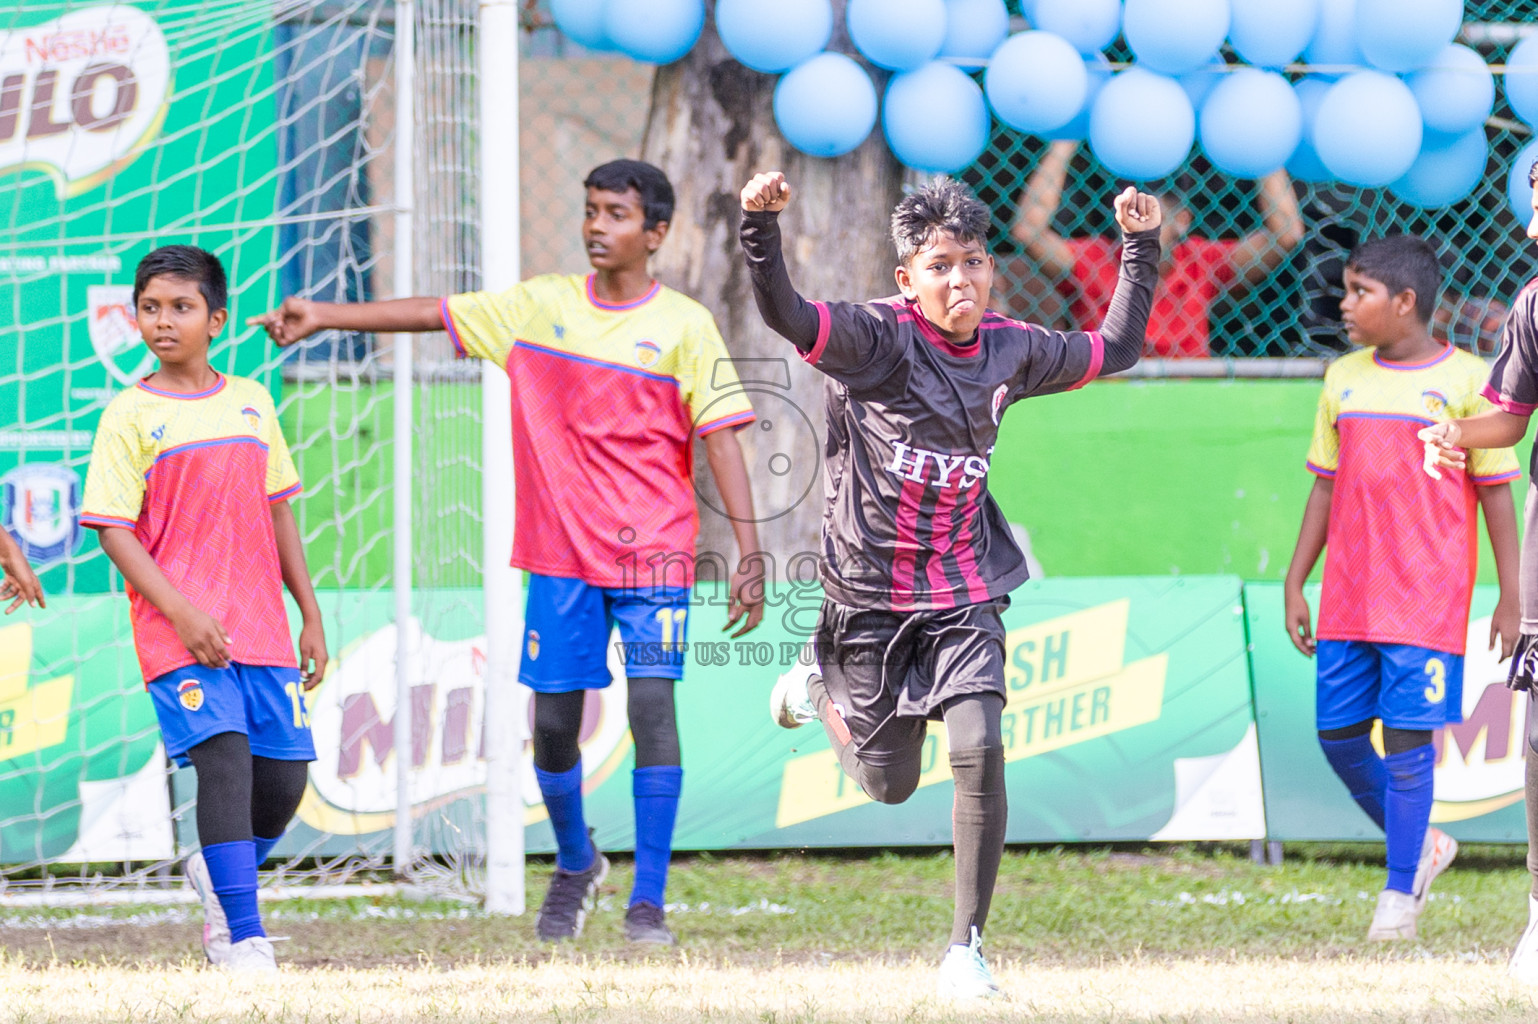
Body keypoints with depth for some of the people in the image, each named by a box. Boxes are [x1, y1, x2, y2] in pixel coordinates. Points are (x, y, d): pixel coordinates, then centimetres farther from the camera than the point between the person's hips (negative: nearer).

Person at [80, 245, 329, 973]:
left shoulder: (251, 403, 12)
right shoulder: (129, 416, -2)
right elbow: (113, 531, -6)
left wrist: (311, 617, 14)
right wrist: (182, 613, -16)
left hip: (261, 626, 5)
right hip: (180, 633, -5)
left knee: (284, 777, 2)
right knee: (224, 757, -19)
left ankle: (217, 876, 32)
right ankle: (243, 940, -18)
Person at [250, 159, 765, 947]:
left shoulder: (683, 326, -1)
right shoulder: (541, 306, 7)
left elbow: (721, 436, -4)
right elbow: (438, 314, 8)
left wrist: (749, 552, -10)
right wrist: (327, 317, 1)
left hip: (653, 554, -3)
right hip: (562, 554, 3)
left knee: (652, 705, -14)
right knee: (553, 723, 4)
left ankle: (648, 903, -10)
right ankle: (575, 864, 31)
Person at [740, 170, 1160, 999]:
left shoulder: (1012, 351, 1)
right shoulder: (878, 337, -15)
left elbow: (1116, 348, 17)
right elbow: (783, 315, -32)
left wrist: (1140, 246, 9)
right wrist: (760, 226, -49)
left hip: (963, 595, 3)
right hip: (871, 591, -2)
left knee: (978, 751, -19)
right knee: (889, 785, 10)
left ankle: (966, 947, -8)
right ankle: (819, 693, 45)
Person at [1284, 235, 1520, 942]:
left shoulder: (1464, 380, -4)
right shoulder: (1344, 379, 10)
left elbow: (1496, 491, -2)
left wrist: (1511, 597, -4)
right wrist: (1295, 584, 11)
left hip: (1426, 598, -5)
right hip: (1349, 595, 5)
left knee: (1407, 738, -7)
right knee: (1339, 732, 4)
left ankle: (1400, 894, 3)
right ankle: (1421, 846, 25)